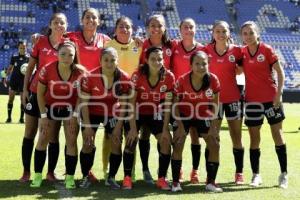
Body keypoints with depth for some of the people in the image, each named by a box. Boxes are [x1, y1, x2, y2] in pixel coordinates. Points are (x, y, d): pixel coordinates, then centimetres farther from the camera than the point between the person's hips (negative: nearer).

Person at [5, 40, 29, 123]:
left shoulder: (28, 58, -1)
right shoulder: (14, 57, 4)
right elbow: (10, 68, 11)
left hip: (23, 81, -1)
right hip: (13, 80, 1)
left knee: (23, 99, 1)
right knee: (10, 98, 0)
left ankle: (21, 118, 9)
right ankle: (9, 117, 8)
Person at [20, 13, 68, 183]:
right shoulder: (41, 42, 0)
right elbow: (30, 67, 4)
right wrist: (25, 89, -2)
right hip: (36, 92, 0)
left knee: (53, 136, 5)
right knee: (29, 133, 5)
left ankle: (51, 172, 17)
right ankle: (26, 172, 16)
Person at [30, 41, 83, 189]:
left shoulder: (80, 72, -20)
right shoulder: (47, 70, -21)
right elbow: (40, 94, -9)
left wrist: (75, 115, -12)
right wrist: (43, 115, -12)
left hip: (70, 109, 0)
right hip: (51, 108, 1)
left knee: (71, 142, -5)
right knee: (43, 140, -1)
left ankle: (70, 177, 5)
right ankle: (38, 175, 10)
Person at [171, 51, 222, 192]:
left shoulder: (213, 79, -21)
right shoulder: (182, 80, -26)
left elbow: (215, 103, -8)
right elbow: (176, 104, -13)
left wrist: (213, 125, -12)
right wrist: (180, 125, -17)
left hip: (203, 116, 2)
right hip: (184, 116, -2)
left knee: (215, 146, -5)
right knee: (178, 146, -12)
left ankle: (211, 183, 8)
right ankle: (175, 182, 0)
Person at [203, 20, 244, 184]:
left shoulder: (236, 51, -1)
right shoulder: (206, 50, -1)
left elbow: (243, 70, 9)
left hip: (233, 98, 0)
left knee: (236, 138, 7)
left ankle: (239, 173, 19)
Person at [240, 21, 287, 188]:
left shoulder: (267, 50, -5)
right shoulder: (241, 52, 3)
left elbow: (280, 72, -5)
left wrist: (279, 93, -13)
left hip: (271, 98, -3)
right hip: (252, 99, 3)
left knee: (278, 134, 3)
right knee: (254, 137, 5)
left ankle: (284, 174, 12)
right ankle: (256, 175, 14)